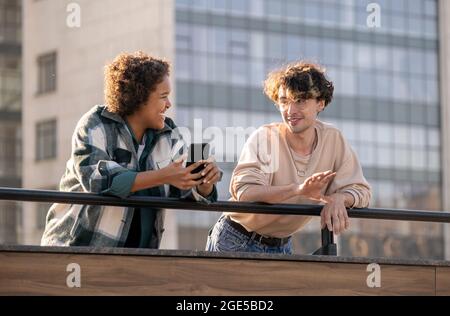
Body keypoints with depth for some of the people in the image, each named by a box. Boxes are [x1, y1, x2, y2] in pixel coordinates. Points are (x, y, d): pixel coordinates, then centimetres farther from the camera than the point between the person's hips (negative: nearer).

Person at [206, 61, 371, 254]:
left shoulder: (333, 139, -5)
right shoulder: (264, 138, -17)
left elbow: (360, 191, -6)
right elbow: (244, 192, -31)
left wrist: (338, 199, -29)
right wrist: (298, 189, -44)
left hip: (282, 245, 4)